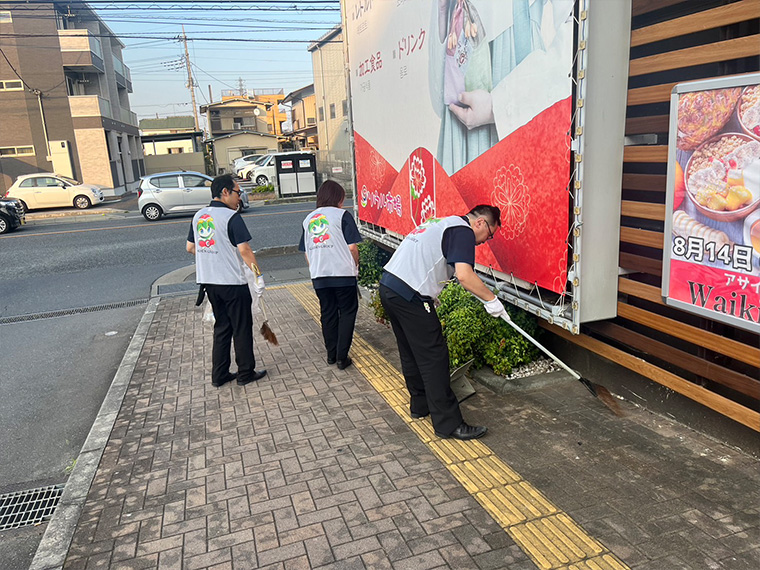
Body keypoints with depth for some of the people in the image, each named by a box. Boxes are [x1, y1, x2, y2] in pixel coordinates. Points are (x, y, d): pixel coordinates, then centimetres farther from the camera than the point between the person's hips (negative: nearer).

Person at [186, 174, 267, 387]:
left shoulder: (198, 216, 9)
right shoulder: (231, 217, -14)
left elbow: (190, 247, 17)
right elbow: (244, 249, -20)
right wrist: (257, 271, -12)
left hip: (208, 281, 7)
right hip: (232, 282, -7)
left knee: (222, 326, 17)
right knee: (242, 328, 6)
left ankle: (219, 374, 21)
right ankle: (246, 373, 16)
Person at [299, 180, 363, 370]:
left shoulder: (309, 219, 11)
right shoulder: (342, 215, -5)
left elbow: (306, 252, 13)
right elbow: (352, 247, -11)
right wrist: (355, 265, 6)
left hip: (319, 276, 5)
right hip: (343, 274, -5)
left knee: (327, 313, 16)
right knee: (347, 312, 8)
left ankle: (331, 354, 25)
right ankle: (342, 357, 6)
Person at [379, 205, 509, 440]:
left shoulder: (442, 223, 23)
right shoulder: (463, 231, -6)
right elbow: (464, 275, -20)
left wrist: (430, 297, 32)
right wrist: (491, 300, -10)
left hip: (388, 286, 10)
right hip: (409, 296, -10)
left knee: (411, 353, 20)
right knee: (433, 358, -4)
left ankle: (420, 404, 34)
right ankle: (448, 424, 2)